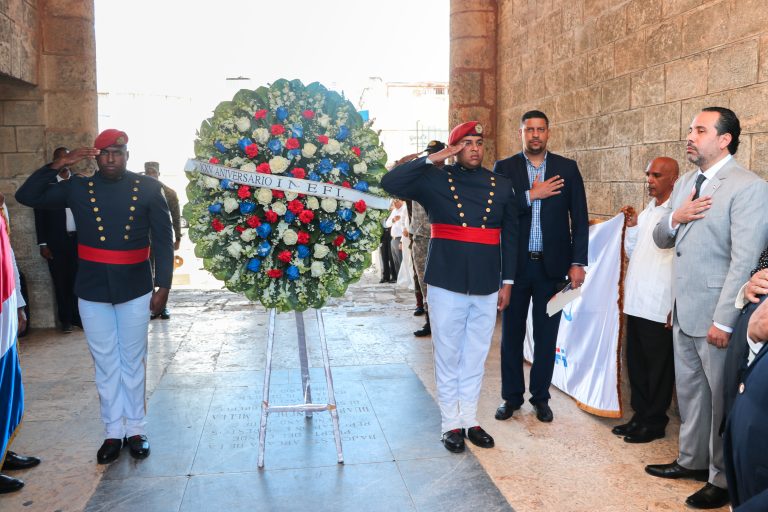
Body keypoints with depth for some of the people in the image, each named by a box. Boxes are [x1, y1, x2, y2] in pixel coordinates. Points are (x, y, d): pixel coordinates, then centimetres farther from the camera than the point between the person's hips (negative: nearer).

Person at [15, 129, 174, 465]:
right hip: (93, 292, 2)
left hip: (135, 289, -2)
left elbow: (163, 238, -2)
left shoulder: (147, 188, -3)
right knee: (105, 364, 10)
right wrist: (59, 165, -8)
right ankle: (113, 432, 23)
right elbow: (27, 196, 3)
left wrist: (163, 286, -5)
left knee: (133, 361, 10)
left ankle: (136, 429, 24)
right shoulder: (77, 189, 3)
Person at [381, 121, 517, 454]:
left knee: (475, 357, 13)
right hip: (446, 284, -2)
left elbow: (510, 236, 10)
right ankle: (451, 423, 21)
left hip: (487, 287, 3)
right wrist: (433, 158, -15)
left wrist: (507, 281, 7)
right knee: (448, 357, 8)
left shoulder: (502, 186, 7)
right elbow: (389, 183, -14)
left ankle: (470, 419, 27)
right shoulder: (434, 180, -1)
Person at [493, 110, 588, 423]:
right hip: (515, 264, 0)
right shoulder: (504, 168, 3)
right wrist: (531, 196, -15)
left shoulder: (567, 168, 5)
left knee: (546, 335, 9)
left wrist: (578, 262, -3)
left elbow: (580, 218, 2)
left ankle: (541, 397, 23)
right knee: (512, 333, 9)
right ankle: (511, 396, 23)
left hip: (552, 265, 0)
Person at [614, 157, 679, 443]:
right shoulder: (646, 212, 14)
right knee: (635, 365, 15)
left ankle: (654, 423, 19)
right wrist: (631, 227, 3)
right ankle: (640, 416, 29)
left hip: (660, 309, -8)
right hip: (635, 303, 8)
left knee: (658, 369, 6)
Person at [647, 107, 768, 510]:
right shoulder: (685, 183, 11)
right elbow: (661, 239, 14)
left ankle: (723, 478, 21)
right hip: (682, 309, 8)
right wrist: (674, 219, -8)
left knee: (722, 396, 6)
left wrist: (724, 321, -22)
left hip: (714, 313, -7)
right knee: (689, 390, 18)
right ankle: (692, 460, 34)